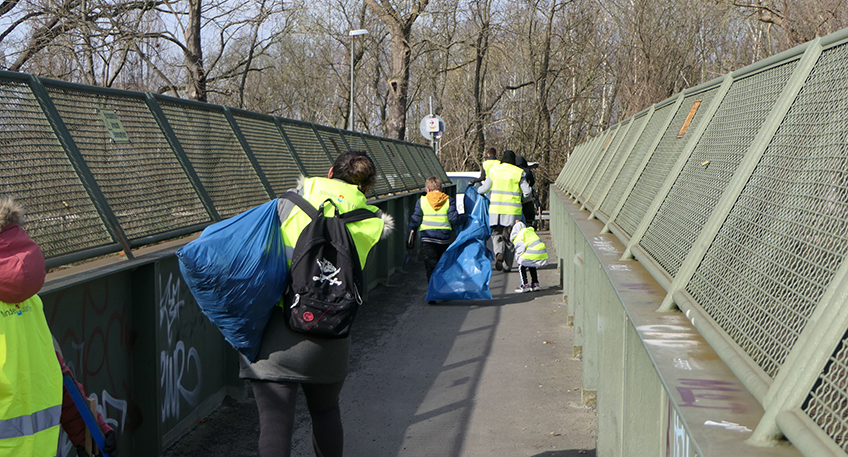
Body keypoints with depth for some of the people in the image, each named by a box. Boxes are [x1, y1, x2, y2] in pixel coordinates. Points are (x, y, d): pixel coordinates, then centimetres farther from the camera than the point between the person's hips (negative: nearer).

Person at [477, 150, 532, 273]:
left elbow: (485, 188, 11)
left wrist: (477, 191, 33)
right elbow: (527, 191, -2)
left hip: (496, 208, 1)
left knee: (496, 233, 7)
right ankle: (507, 265, 7)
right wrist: (524, 197, 21)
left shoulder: (494, 170, 5)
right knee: (509, 236, 7)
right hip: (512, 209, -1)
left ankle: (498, 253, -23)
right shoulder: (519, 173, -1)